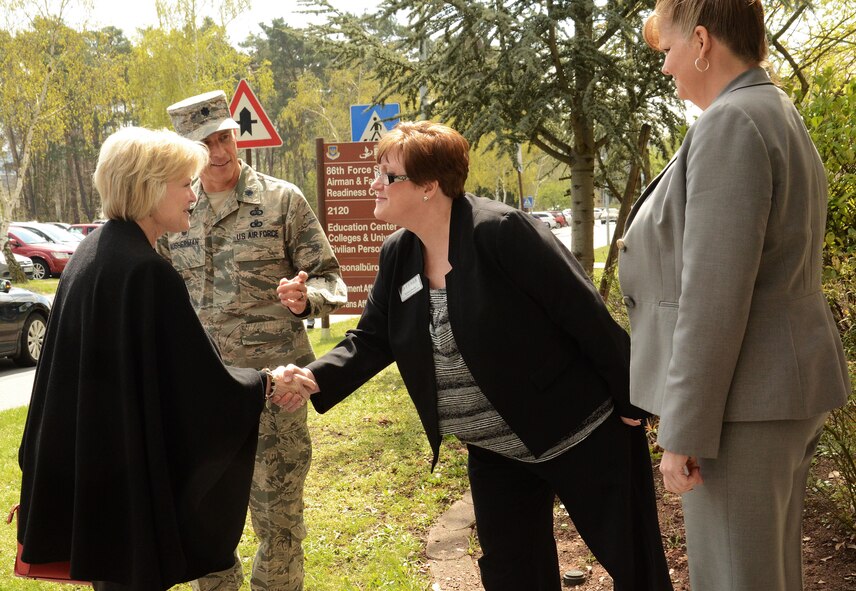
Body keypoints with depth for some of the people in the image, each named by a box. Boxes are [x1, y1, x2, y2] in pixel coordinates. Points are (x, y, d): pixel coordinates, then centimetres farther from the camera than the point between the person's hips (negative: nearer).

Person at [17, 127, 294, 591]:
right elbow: (202, 383, -20)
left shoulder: (90, 252, 5)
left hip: (87, 461, 9)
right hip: (129, 469, -9)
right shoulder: (147, 271, -23)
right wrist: (265, 383, -4)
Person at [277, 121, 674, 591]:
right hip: (495, 452, 7)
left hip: (582, 436, -7)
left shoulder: (500, 232, -23)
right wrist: (315, 379, -13)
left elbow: (585, 314, -21)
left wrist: (629, 401, -17)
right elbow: (372, 340, 5)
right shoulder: (398, 255, 1)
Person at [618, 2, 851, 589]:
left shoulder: (730, 123, -18)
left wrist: (684, 432, -19)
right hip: (784, 386, 10)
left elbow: (714, 296, -23)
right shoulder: (780, 117, 14)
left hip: (742, 402, -10)